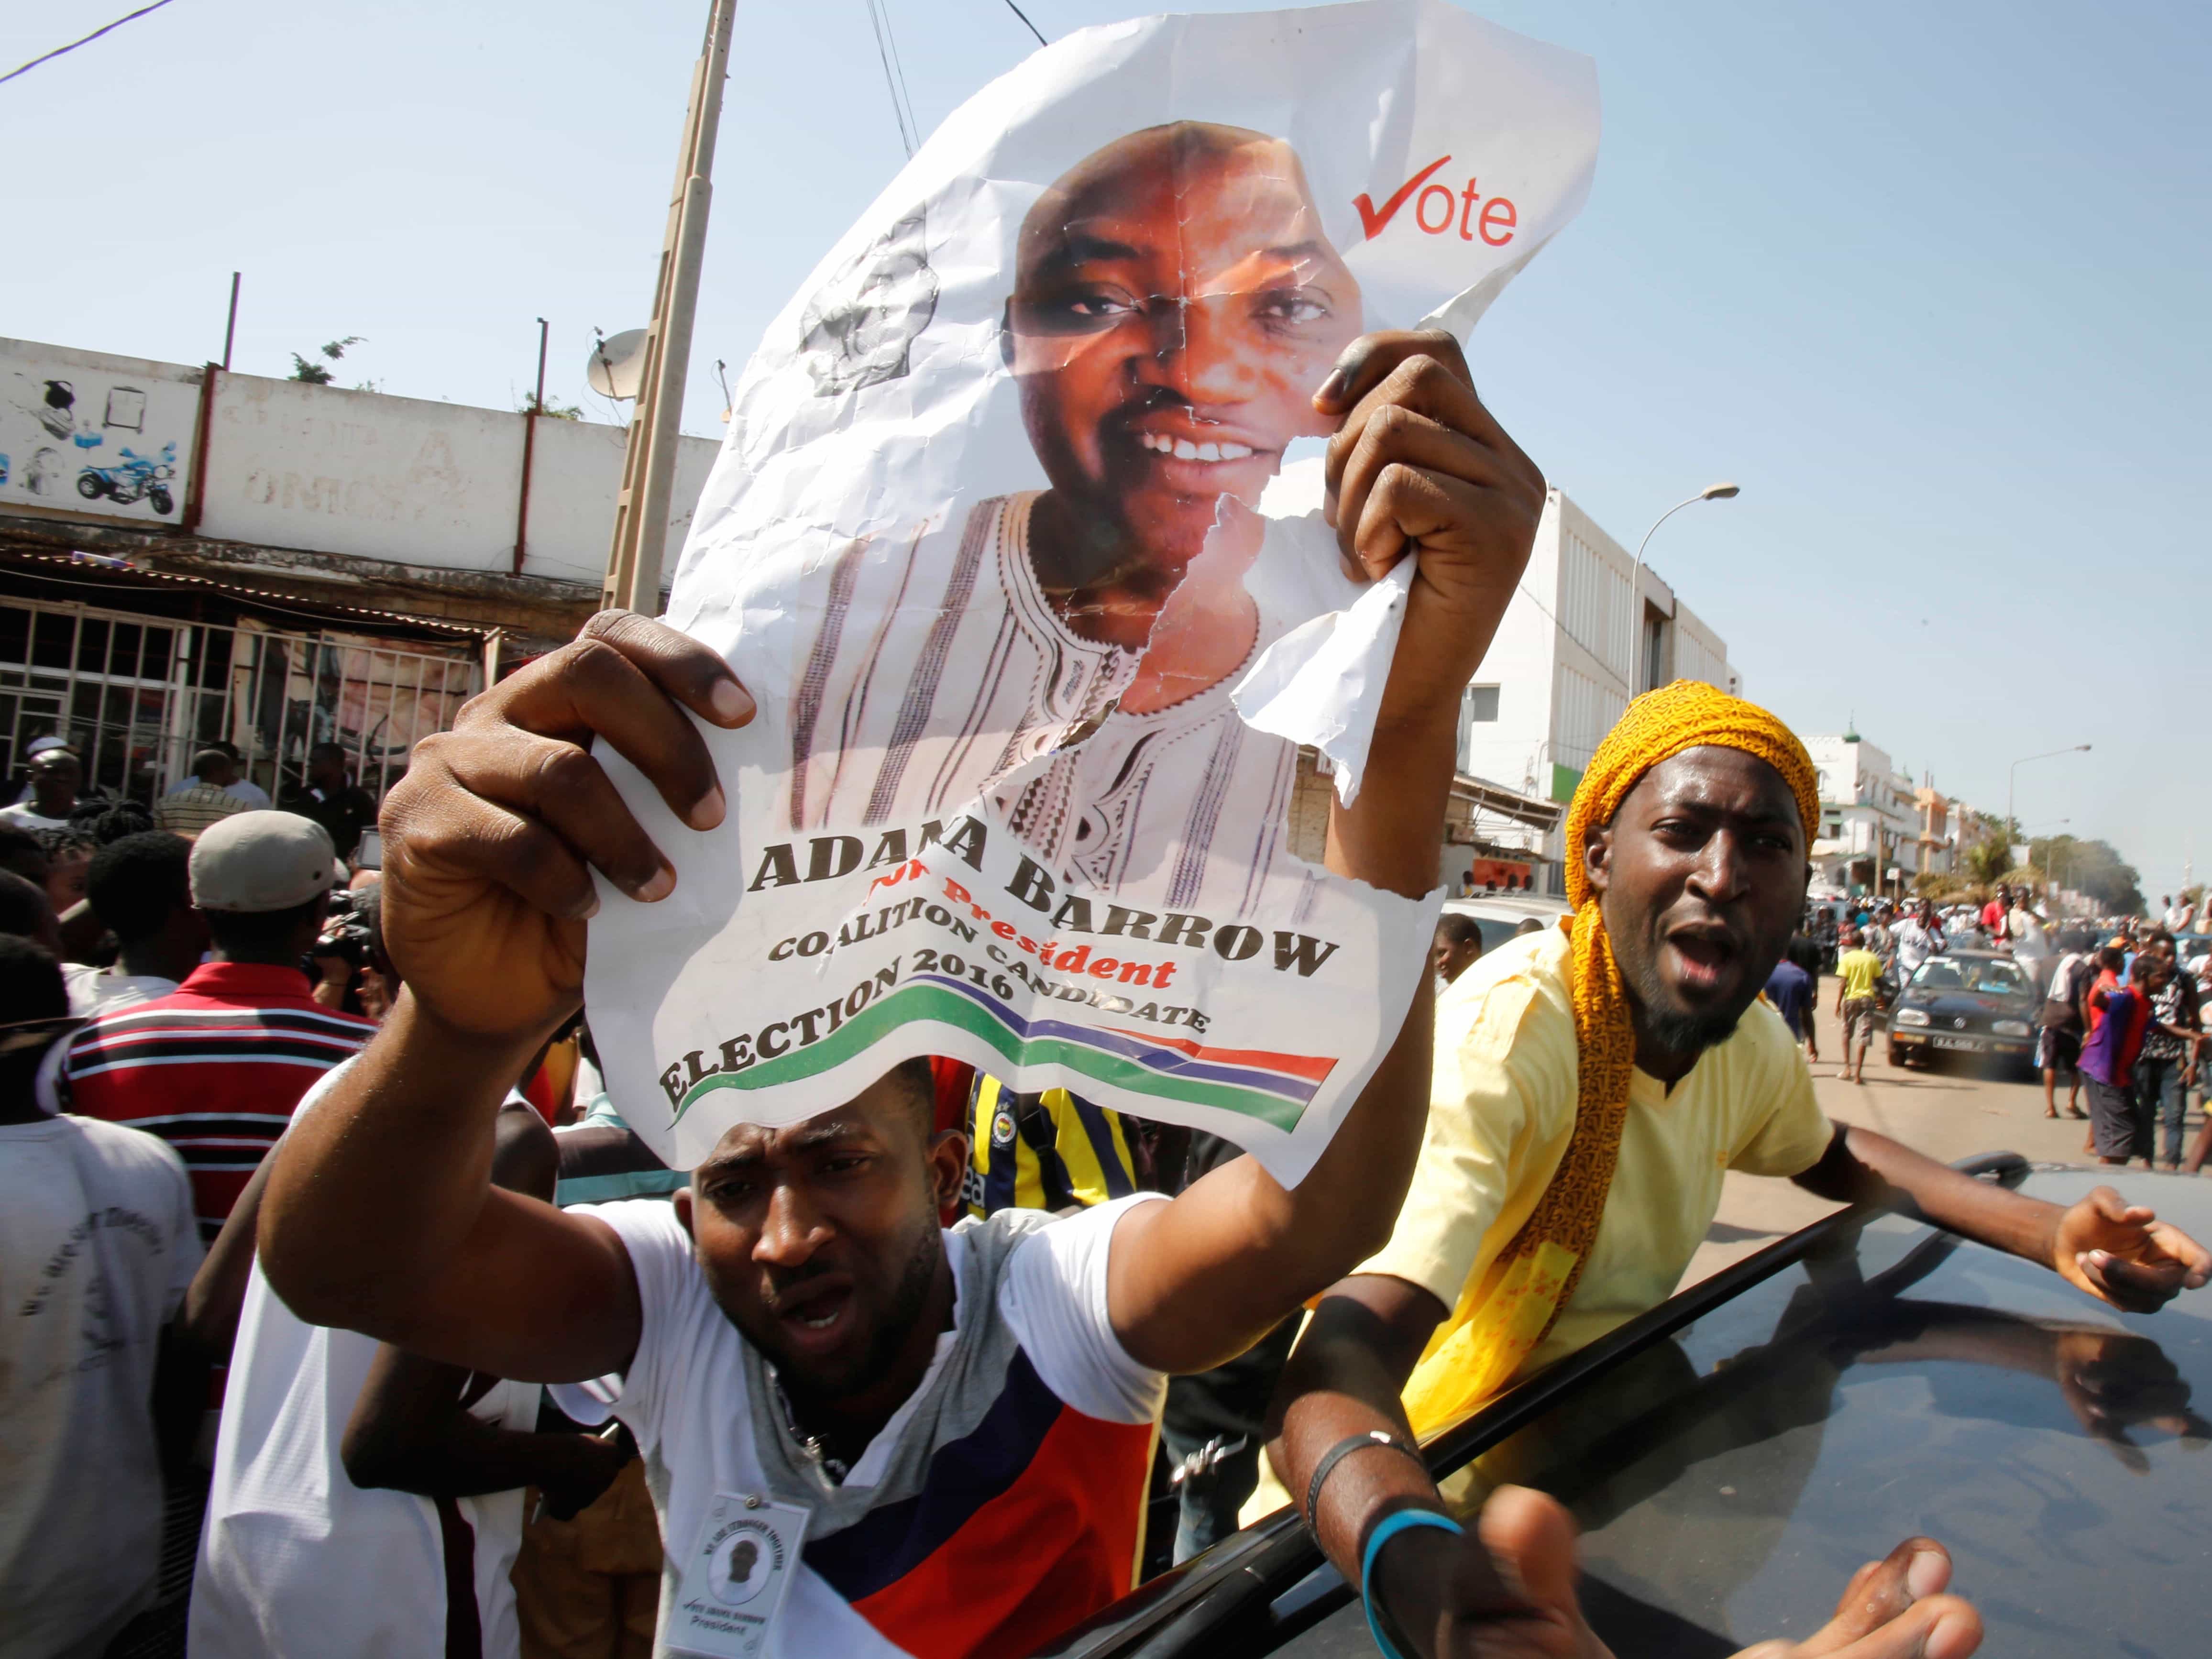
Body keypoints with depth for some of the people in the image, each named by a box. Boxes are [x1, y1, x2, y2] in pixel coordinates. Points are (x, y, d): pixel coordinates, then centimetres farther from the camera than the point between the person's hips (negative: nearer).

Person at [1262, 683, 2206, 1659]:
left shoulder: (1750, 1042, -4)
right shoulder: (1506, 1034, -28)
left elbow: (1831, 1156, 20)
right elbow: (1343, 1360, -40)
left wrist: (2052, 1233, 4)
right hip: (1415, 1497, -5)